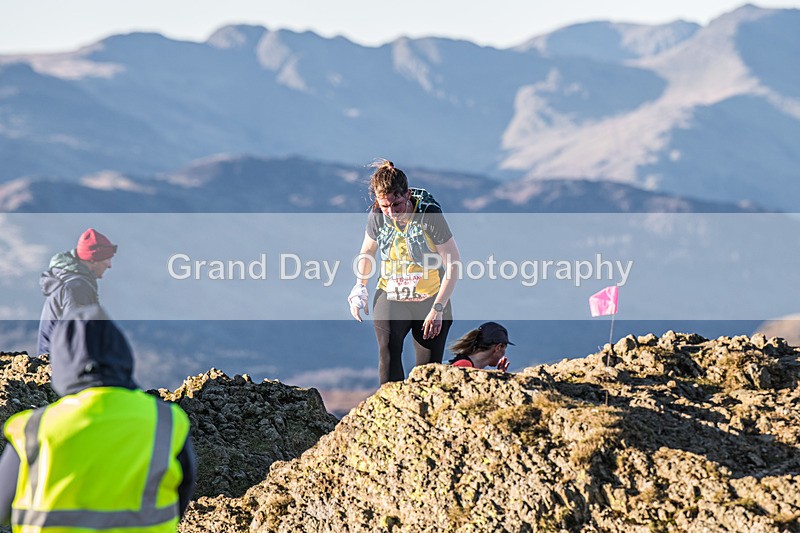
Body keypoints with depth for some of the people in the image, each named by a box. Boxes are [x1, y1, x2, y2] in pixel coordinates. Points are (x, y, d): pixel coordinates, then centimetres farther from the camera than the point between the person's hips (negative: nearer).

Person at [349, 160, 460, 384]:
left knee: (428, 368, -2)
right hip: (390, 297, 1)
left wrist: (437, 309, -16)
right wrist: (360, 286, 1)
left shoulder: (430, 216, -16)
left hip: (430, 299, -1)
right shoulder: (377, 218, -7)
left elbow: (453, 264, -11)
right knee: (388, 346, -25)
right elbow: (367, 251, 16)